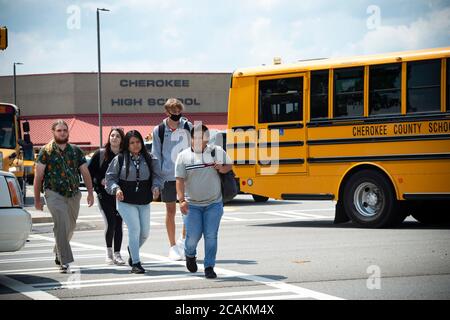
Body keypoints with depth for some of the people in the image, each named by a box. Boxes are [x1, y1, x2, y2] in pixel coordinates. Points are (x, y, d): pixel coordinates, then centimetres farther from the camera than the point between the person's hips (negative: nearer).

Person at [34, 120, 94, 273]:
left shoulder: (76, 151, 10)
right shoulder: (46, 151, 0)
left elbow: (85, 172, 10)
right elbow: (38, 175, 0)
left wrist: (90, 192, 0)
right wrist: (37, 199, -2)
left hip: (74, 194, 4)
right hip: (54, 194, -4)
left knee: (70, 227, 13)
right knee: (61, 224, -19)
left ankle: (58, 252, 38)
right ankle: (65, 262, -19)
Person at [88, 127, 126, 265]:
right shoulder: (100, 154, 2)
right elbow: (89, 171, 4)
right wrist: (100, 181, -9)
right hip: (105, 195, -2)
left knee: (118, 224, 3)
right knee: (110, 223, -10)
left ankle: (117, 254, 12)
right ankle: (109, 252, 10)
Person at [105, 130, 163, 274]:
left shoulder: (149, 159, 3)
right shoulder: (120, 159, -4)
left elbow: (156, 175, 4)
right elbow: (110, 177, 0)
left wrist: (156, 187, -15)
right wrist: (116, 189, -17)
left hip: (144, 202, 4)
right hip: (125, 201, -4)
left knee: (145, 232, 10)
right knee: (134, 229, -13)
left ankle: (132, 250, 42)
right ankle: (135, 263, -5)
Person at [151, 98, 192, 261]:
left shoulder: (187, 127, 3)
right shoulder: (159, 130, -1)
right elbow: (156, 156, 2)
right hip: (168, 176, -1)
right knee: (171, 211, 5)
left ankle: (183, 240, 19)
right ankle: (173, 247, 16)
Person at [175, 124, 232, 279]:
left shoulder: (217, 151, 1)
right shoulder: (184, 156, -4)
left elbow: (229, 165, 14)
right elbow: (180, 180, -9)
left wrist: (222, 168, -10)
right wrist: (182, 200, -21)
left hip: (214, 204, 1)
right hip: (192, 204, -1)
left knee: (211, 236, -4)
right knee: (193, 235, -3)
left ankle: (209, 267, 7)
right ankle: (190, 255, 30)